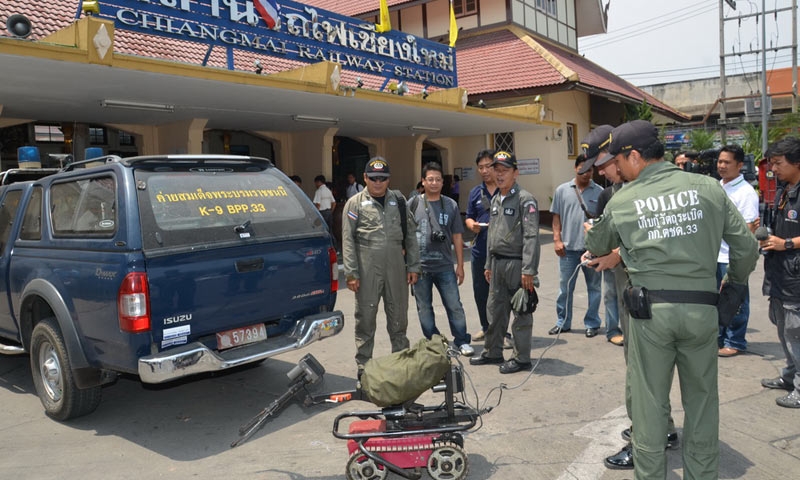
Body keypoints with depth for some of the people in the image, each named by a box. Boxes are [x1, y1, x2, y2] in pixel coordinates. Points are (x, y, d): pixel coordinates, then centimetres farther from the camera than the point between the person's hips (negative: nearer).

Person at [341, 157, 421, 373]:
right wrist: (351, 273, -8)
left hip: (396, 268, 3)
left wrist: (413, 266, 6)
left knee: (398, 316, 12)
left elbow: (410, 235, 11)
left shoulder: (398, 201, 11)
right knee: (365, 316, 5)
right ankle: (363, 364, 17)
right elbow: (348, 240, -2)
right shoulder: (355, 203, 2)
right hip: (367, 270, -3)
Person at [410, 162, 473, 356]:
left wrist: (460, 265, 6)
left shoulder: (450, 205, 5)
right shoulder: (413, 204, 0)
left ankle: (462, 342, 17)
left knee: (454, 306, 3)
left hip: (445, 266, 0)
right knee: (424, 308, 9)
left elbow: (457, 237, 7)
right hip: (419, 266, 0)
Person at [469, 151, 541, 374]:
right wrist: (489, 265, 19)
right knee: (494, 311, 14)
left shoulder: (525, 200, -10)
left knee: (521, 313, 2)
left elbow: (531, 237, -16)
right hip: (497, 263, 8)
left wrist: (528, 270, -21)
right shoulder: (495, 200, 15)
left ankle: (521, 358, 12)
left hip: (517, 263, -8)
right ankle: (492, 353, 27)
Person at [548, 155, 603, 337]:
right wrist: (557, 239, -1)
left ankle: (592, 323, 21)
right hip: (568, 247, 1)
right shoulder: (562, 190, 4)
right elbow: (556, 216, 7)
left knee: (594, 286, 9)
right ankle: (563, 323, 21)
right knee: (565, 288, 8)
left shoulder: (599, 192, 1)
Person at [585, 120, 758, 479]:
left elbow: (597, 247, 15)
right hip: (702, 307, 2)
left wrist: (589, 231, 38)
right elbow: (746, 247, 4)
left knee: (648, 399, 10)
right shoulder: (709, 188, 2)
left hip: (649, 310, -2)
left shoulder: (622, 201, -2)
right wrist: (734, 284, 22)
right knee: (701, 397, 17)